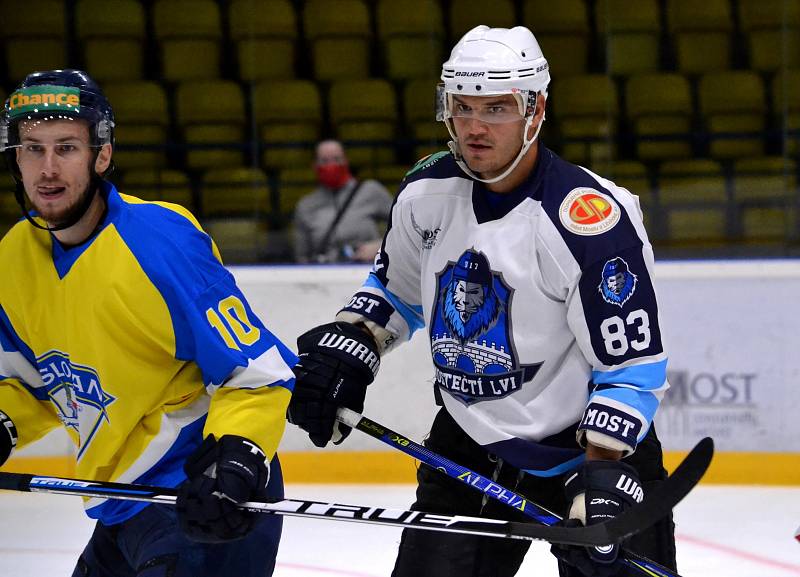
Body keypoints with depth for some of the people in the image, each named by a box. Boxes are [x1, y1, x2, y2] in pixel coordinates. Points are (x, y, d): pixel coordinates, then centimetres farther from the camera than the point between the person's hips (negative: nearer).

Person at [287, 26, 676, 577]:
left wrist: (602, 475, -26)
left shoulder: (594, 217, -22)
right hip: (470, 444, 5)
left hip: (595, 446, -5)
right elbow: (395, 288, 17)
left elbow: (633, 368, -19)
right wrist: (344, 349, 1)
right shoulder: (427, 191, -3)